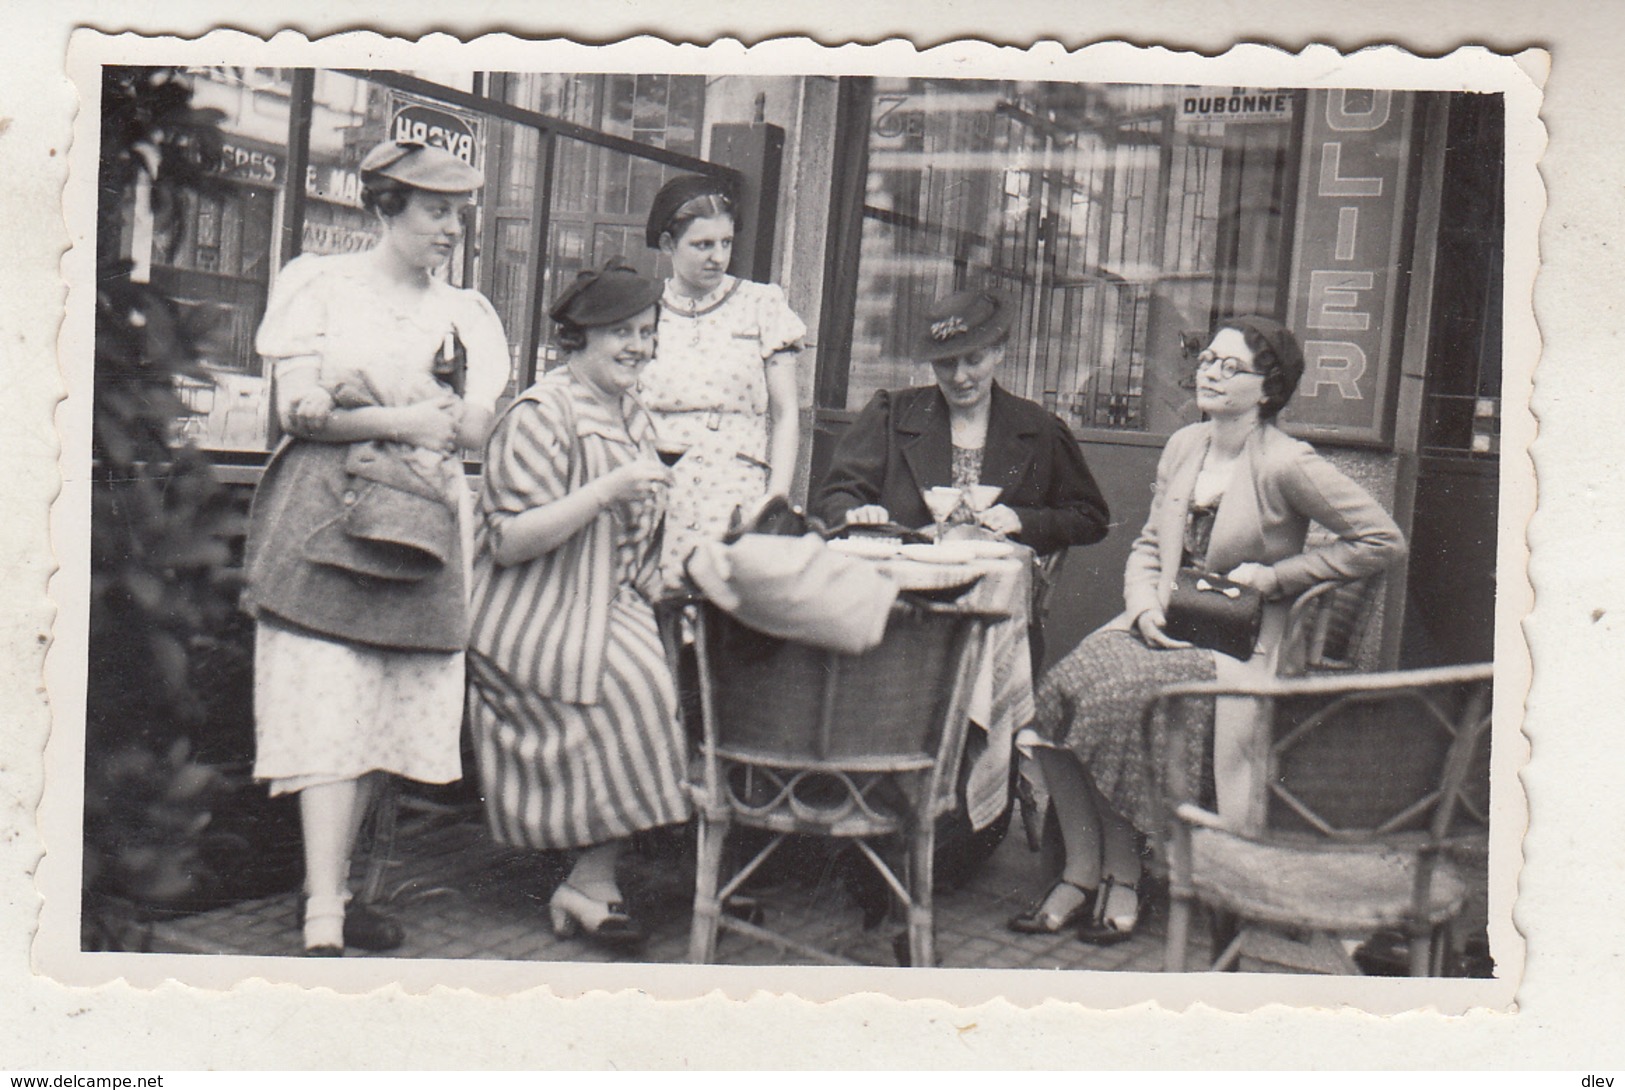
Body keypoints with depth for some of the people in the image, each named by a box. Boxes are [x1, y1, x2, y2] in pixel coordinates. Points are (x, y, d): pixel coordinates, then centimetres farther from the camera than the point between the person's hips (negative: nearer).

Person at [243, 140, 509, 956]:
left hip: (420, 525, 4)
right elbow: (297, 412, -4)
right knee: (328, 716, -10)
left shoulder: (464, 313, 14)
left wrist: (346, 408, -10)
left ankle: (331, 891, 17)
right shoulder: (320, 285, 5)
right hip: (326, 518, -4)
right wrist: (403, 420, -9)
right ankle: (321, 927, -11)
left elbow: (473, 429, -1)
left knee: (390, 714, 4)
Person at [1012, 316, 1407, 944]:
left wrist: (1277, 575, -10)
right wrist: (1145, 608, -3)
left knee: (1114, 694, -28)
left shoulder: (1286, 464, -9)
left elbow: (1384, 541, -9)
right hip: (1167, 627, 6)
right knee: (1059, 686, -20)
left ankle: (1117, 875, -10)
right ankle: (1082, 869, -11)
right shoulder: (1183, 446, 12)